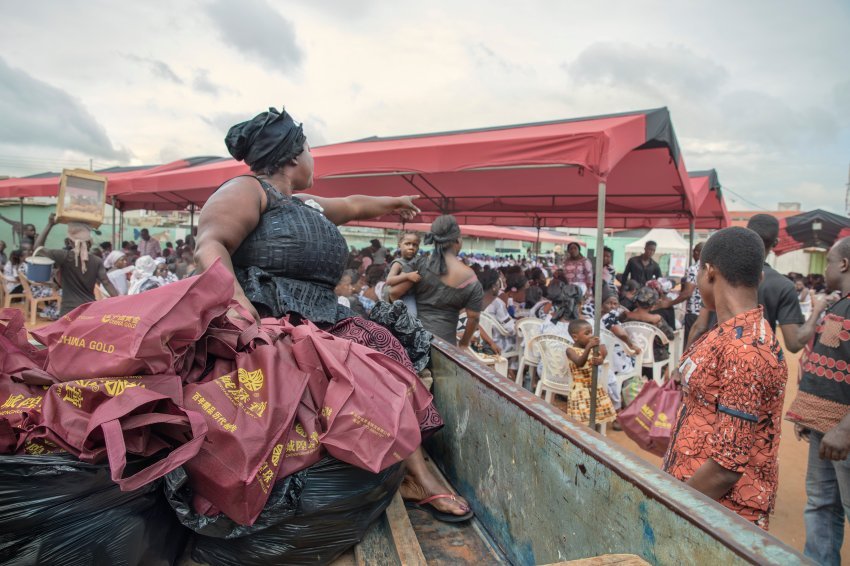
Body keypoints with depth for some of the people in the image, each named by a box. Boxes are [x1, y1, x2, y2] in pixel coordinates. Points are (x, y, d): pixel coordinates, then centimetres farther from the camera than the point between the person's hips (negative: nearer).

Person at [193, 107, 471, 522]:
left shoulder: (306, 206, 27)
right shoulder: (247, 190, -1)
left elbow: (352, 205, 45)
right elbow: (210, 245, -16)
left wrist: (392, 203, 62)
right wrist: (235, 296, -36)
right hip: (270, 321, -9)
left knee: (383, 348, -8)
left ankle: (417, 475, -9)